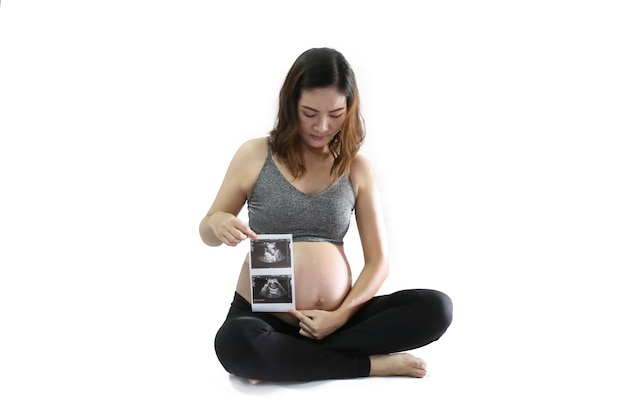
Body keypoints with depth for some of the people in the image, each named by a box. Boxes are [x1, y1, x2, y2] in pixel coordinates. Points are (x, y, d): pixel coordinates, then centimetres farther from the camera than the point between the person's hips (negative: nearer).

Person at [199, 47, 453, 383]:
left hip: (336, 319, 3)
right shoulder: (255, 155, 0)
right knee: (234, 343, -37)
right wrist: (217, 224, -15)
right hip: (264, 317, -2)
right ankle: (373, 364, -17)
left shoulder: (356, 168, 4)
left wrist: (342, 315, -13)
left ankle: (282, 360, -19)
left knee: (436, 308, -20)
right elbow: (207, 234, 10)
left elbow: (378, 261, 4)